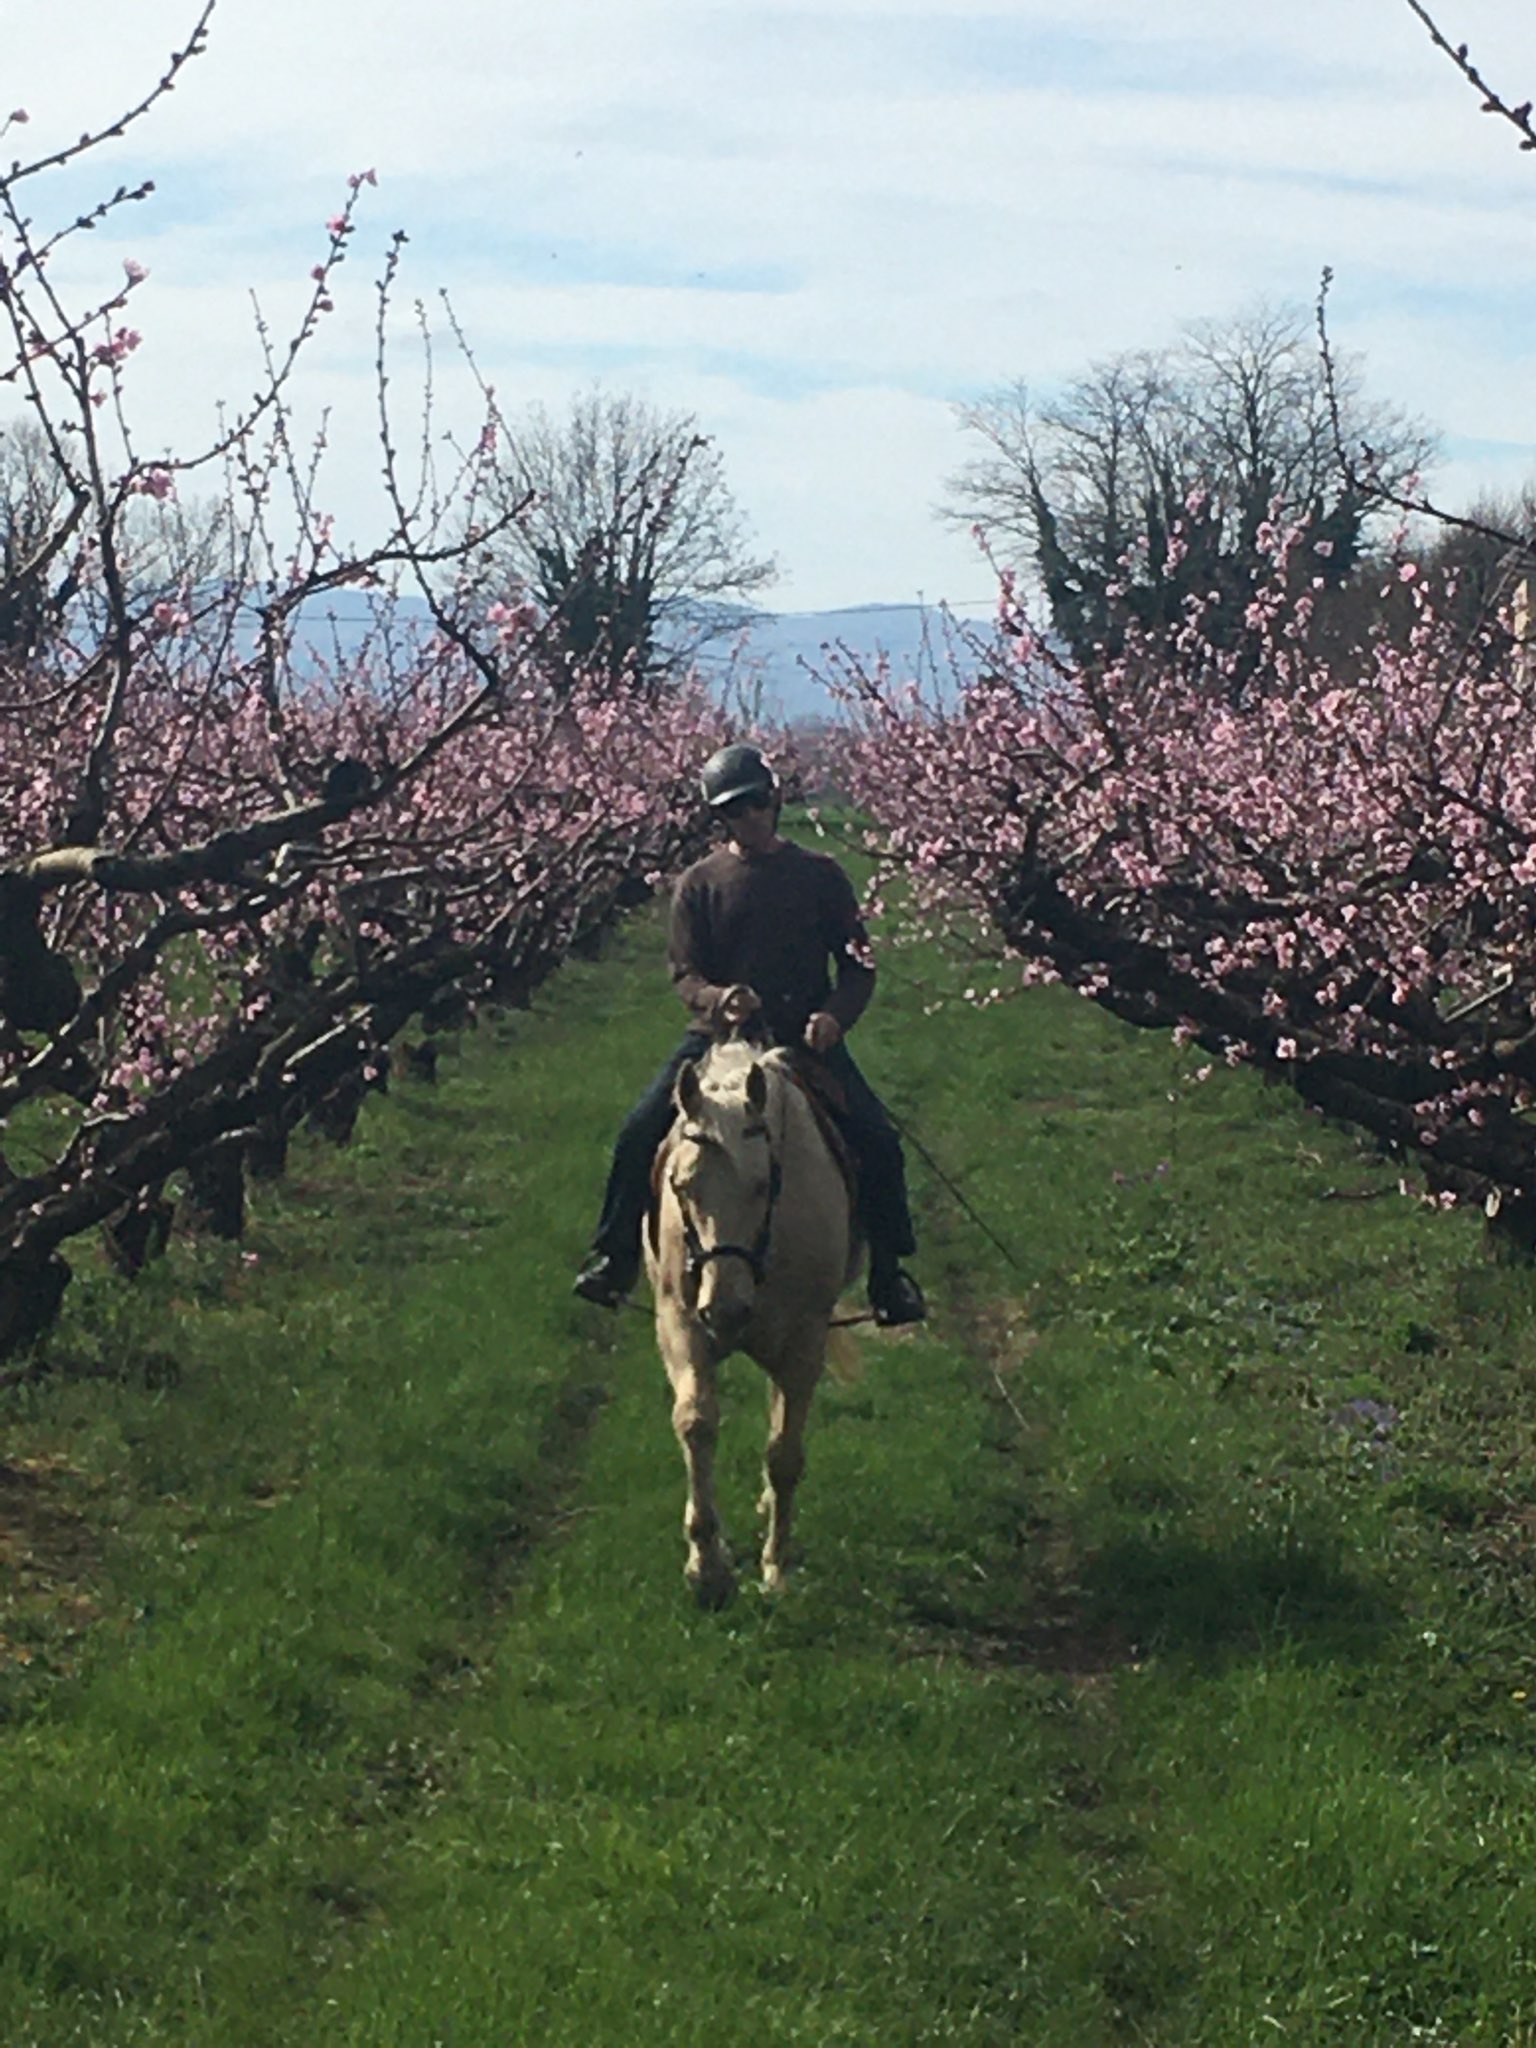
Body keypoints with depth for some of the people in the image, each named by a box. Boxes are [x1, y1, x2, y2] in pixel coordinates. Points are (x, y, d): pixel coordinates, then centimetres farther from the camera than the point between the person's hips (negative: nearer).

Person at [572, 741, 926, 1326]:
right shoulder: (701, 883, 6)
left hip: (807, 1039, 0)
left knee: (878, 1143, -16)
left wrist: (834, 1015, -14)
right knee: (639, 1134, -16)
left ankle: (888, 1274, 0)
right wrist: (718, 998, -21)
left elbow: (858, 967, 7)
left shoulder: (820, 875, 7)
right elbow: (685, 973, 2)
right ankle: (614, 1259, 1)